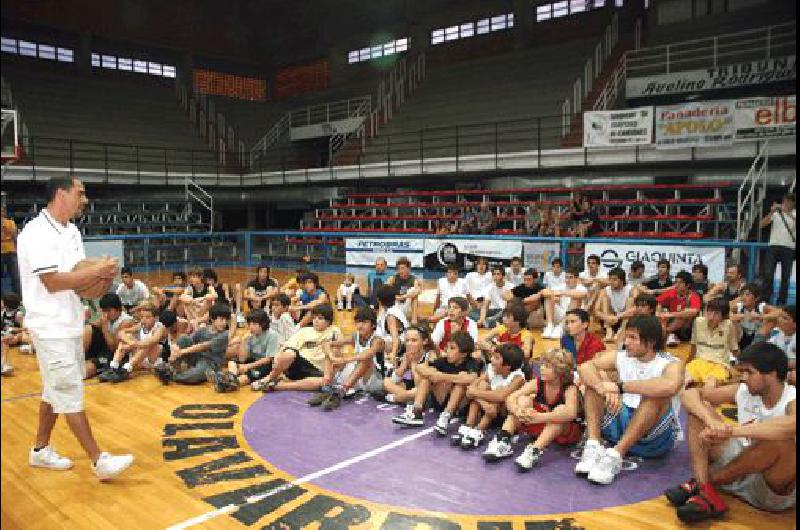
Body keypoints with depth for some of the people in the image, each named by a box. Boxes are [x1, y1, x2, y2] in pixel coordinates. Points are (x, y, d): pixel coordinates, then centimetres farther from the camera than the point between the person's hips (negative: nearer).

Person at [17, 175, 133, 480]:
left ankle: (40, 450, 33)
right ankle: (99, 461, 1)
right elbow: (53, 282, -23)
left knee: (56, 391, 18)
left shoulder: (71, 232, 10)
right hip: (51, 327, -9)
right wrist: (97, 270, -19)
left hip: (70, 324, 9)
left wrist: (101, 276, -6)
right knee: (70, 393, -4)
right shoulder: (37, 233, -17)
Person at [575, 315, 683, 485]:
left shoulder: (671, 364, -11)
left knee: (656, 395, -32)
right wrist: (603, 387, -31)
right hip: (622, 425, 5)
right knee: (594, 382, -8)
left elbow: (670, 386, -36)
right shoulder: (620, 357, 3)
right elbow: (585, 367, -11)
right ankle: (593, 447, -25)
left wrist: (620, 386, -31)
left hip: (656, 436, -5)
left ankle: (615, 455, -36)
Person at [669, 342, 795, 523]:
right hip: (740, 470, 6)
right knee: (700, 410, -5)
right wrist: (712, 422, -27)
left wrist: (731, 430, -45)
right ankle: (707, 494, -25)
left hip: (777, 489, -6)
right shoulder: (742, 391, -2)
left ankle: (704, 483, -18)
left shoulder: (791, 401, -18)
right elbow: (689, 394, -7)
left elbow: (791, 426, -44)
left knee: (781, 442, -37)